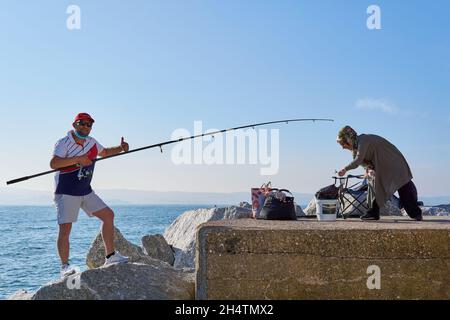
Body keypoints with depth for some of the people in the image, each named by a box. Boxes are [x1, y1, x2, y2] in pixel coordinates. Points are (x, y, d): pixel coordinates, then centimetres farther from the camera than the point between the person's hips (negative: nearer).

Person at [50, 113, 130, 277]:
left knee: (108, 215, 3)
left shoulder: (92, 142, 8)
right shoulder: (64, 143, -13)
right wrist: (78, 159, -33)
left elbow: (104, 152, 28)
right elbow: (53, 163, -28)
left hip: (86, 192, 7)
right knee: (65, 228, -12)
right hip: (66, 193, -7)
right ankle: (64, 267, -1)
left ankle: (110, 256, 10)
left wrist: (120, 148, 12)